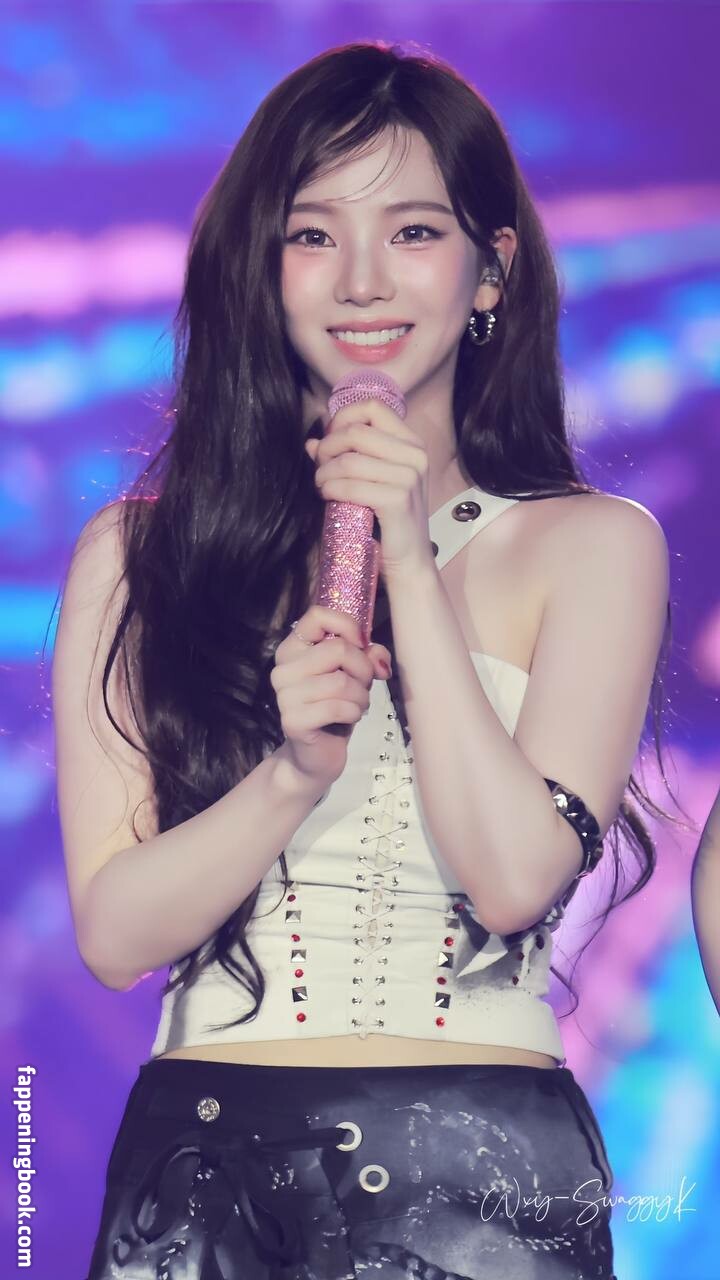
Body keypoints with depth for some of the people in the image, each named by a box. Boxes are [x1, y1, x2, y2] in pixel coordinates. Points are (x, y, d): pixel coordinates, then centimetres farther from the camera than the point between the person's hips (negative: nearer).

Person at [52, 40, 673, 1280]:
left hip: (482, 1178, -1)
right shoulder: (136, 553, 4)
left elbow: (516, 877, -10)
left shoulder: (592, 546, 3)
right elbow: (113, 931, -2)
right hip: (201, 1164, 1)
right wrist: (292, 773, -18)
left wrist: (412, 565, -11)